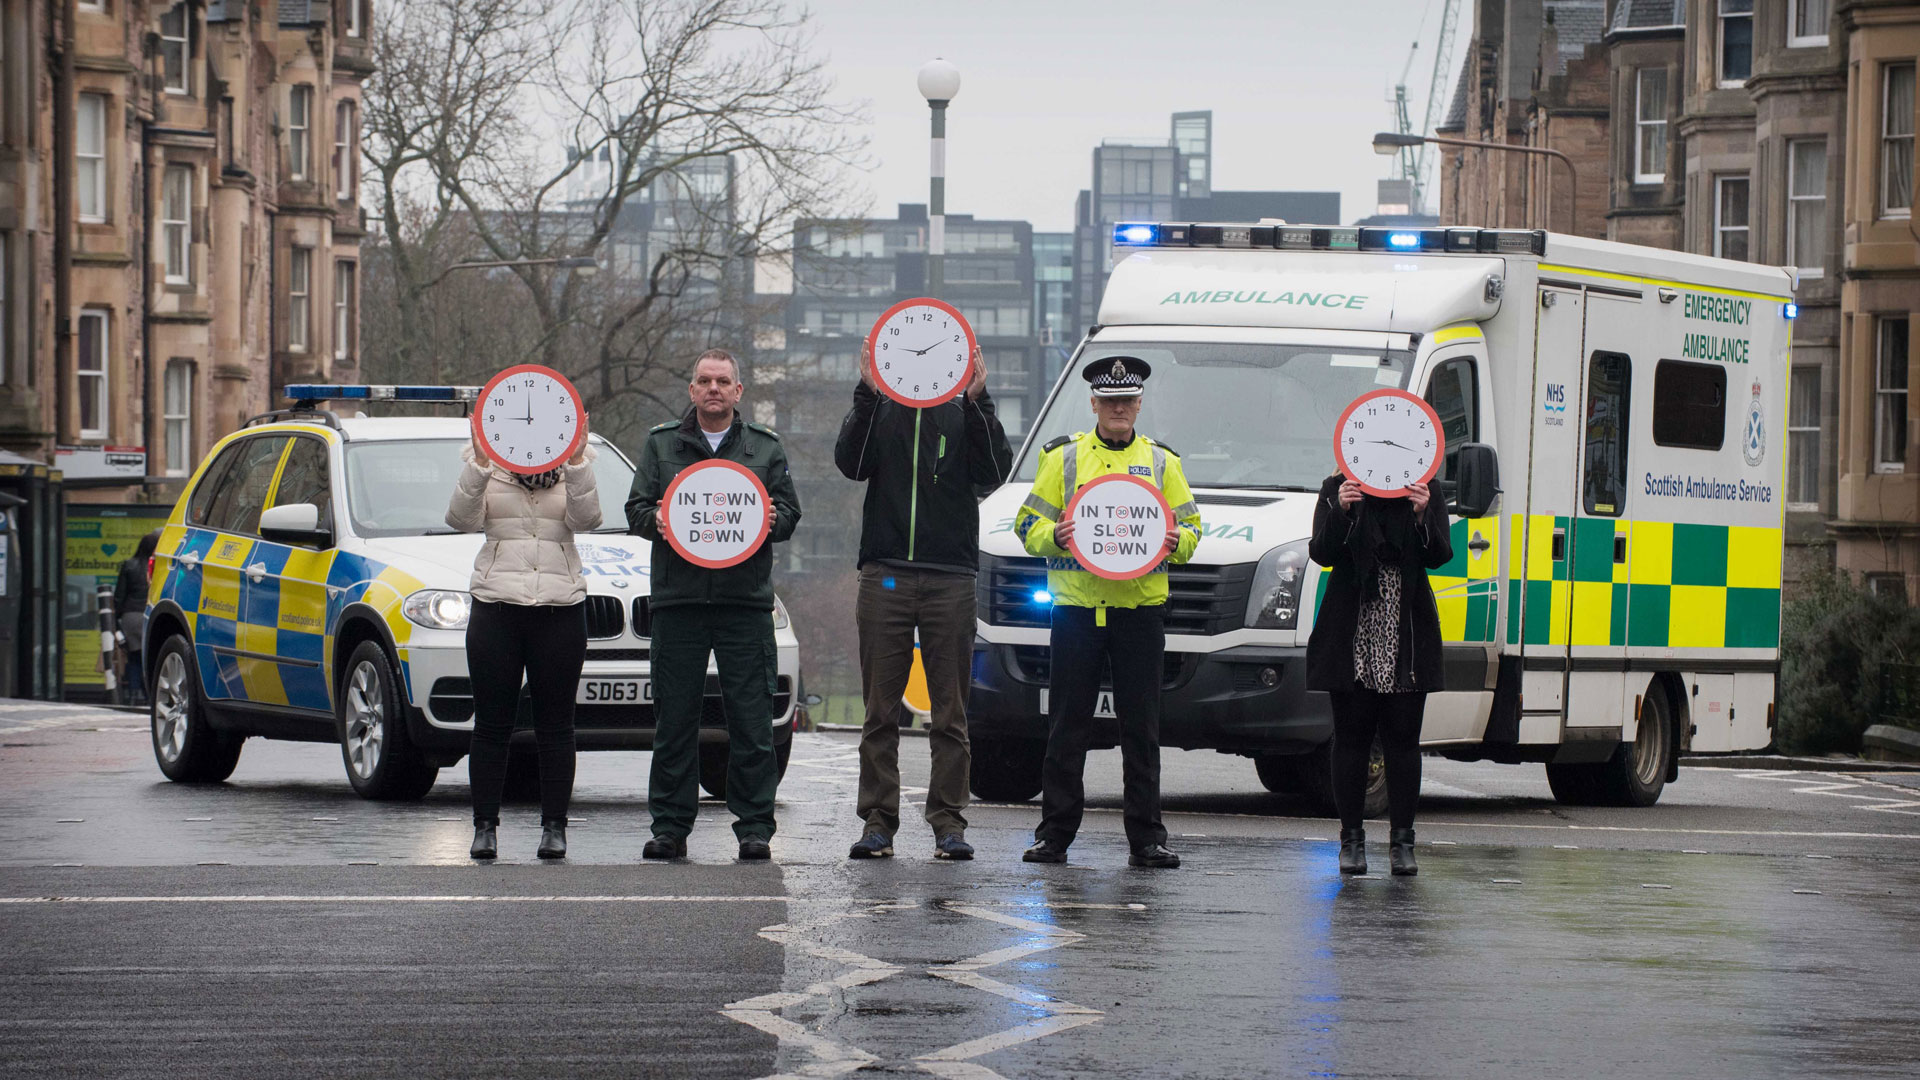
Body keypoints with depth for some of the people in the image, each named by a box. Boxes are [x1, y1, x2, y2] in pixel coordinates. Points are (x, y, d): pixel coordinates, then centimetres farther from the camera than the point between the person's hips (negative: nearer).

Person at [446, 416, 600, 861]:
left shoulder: (575, 463, 7)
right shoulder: (486, 463, 7)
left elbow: (586, 519, -9)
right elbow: (462, 518, -8)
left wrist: (576, 465, -22)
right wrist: (479, 466, -21)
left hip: (561, 607, 0)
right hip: (496, 606, 0)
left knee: (555, 725, 2)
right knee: (492, 724, 1)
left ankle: (554, 827, 7)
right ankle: (485, 827, 7)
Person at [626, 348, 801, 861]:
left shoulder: (765, 447, 13)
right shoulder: (660, 444, 14)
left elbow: (789, 512, 11)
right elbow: (636, 509, 10)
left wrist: (769, 520, -11)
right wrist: (657, 521, -12)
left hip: (745, 599, -1)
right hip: (678, 597, 1)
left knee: (751, 719, -4)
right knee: (674, 718, 1)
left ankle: (754, 826, 0)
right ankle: (670, 826, 6)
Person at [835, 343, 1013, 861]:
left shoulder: (964, 414, 9)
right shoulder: (879, 409, 9)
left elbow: (993, 472, -6)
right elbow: (851, 463, -7)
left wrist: (977, 402, -15)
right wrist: (867, 395, -17)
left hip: (950, 579, 0)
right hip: (885, 578, 0)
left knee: (950, 710, 1)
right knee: (881, 707, 1)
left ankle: (949, 822, 4)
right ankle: (878, 822, 5)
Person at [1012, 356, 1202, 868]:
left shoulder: (1161, 462, 12)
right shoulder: (1063, 457, 9)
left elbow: (1191, 527, 13)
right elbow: (1028, 524, 7)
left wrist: (1175, 542, -10)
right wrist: (1054, 536, -15)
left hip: (1141, 609, 1)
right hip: (1076, 608, -1)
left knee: (1141, 728, 1)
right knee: (1067, 727, 0)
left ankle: (1146, 839, 4)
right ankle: (1054, 834, 5)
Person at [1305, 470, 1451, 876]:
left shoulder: (1425, 495, 5)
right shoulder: (1338, 490, 2)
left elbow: (1439, 555, -5)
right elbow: (1322, 553, -8)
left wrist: (1422, 516, -23)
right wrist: (1340, 511, -25)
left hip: (1407, 642, 1)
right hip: (1353, 640, -1)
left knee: (1402, 739, 1)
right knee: (1351, 738, 1)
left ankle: (1402, 841, 5)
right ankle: (1352, 839, 8)